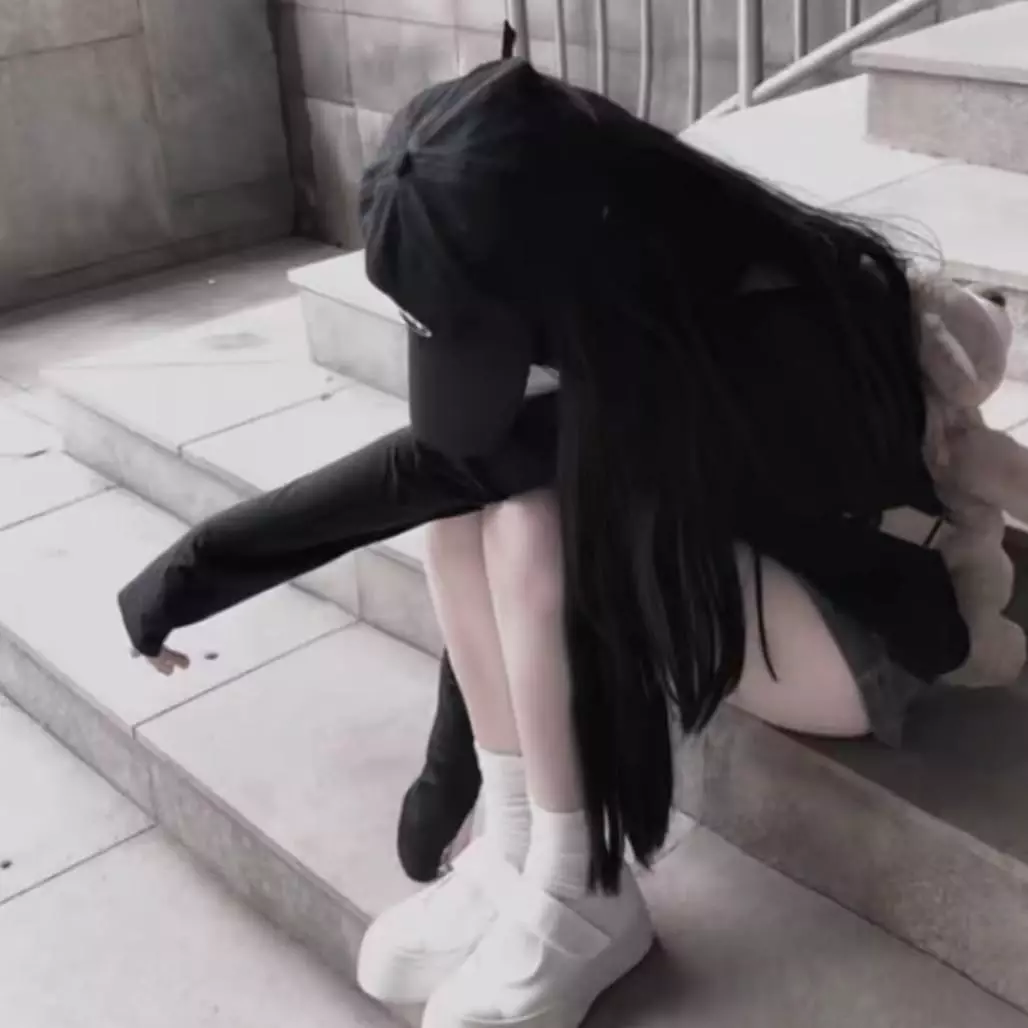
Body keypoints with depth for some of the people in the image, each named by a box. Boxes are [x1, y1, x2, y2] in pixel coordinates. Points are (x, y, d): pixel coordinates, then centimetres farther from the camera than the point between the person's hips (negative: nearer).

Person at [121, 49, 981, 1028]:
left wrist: (207, 558, -26)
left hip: (861, 639, -7)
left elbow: (443, 456, -34)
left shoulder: (762, 345, -35)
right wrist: (455, 746, -10)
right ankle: (515, 859, -11)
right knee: (467, 501, -19)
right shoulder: (641, 283, -14)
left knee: (530, 523, -31)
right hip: (728, 566, 7)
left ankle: (578, 903, -16)